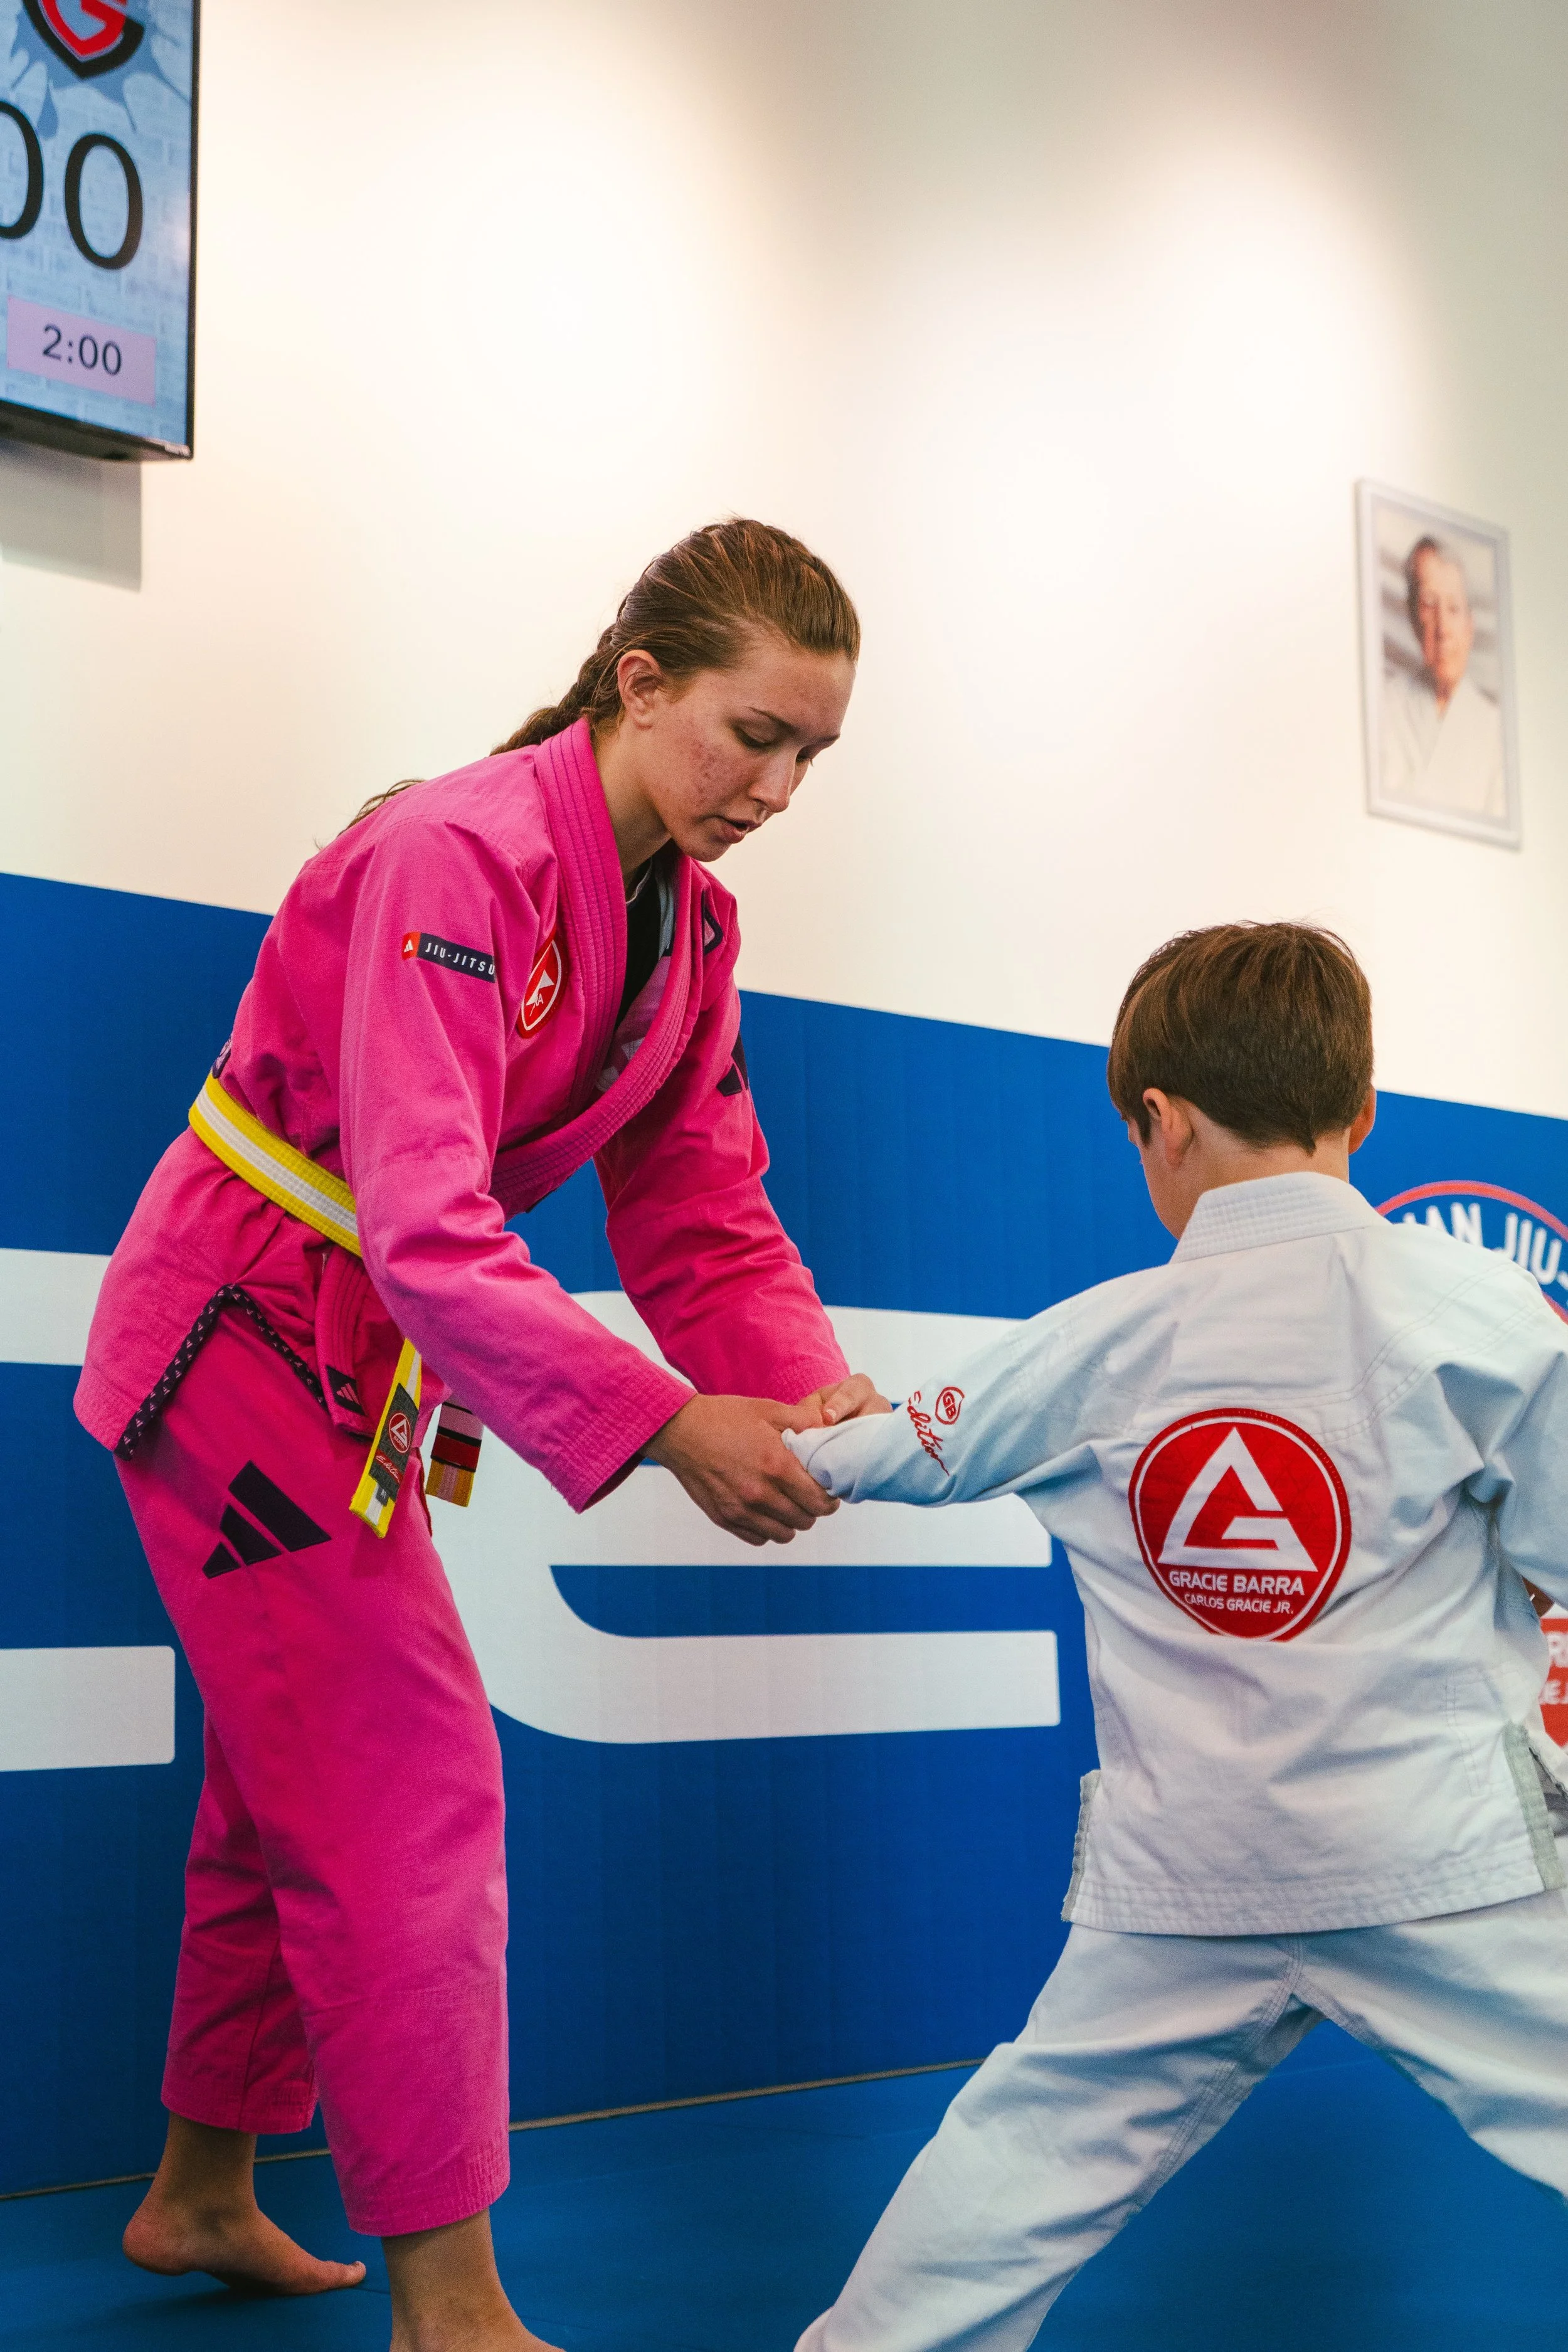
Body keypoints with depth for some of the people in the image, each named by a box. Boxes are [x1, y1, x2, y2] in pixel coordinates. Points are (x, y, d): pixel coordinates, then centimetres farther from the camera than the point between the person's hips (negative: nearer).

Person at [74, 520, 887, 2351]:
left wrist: (812, 1391, -21)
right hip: (237, 1338, -9)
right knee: (408, 1787, -10)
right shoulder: (456, 859, -27)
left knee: (296, 1792, 19)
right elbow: (424, 1227, -35)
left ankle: (203, 2195, 37)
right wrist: (662, 1424, -42)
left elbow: (699, 1214, -3)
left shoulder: (692, 923, -1)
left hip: (362, 1359, 9)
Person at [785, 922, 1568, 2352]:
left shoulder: (1099, 1344, 3)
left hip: (1182, 1882, 3)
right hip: (1448, 1869, -3)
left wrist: (793, 1452, 38)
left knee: (1038, 2148, 17)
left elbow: (909, 1450, 19)